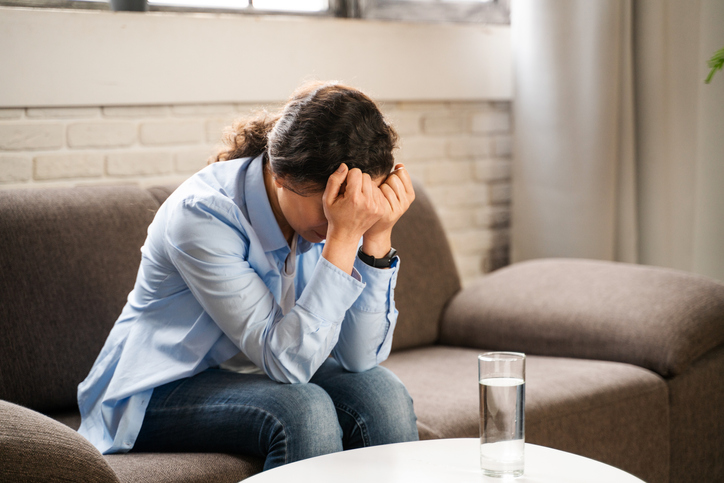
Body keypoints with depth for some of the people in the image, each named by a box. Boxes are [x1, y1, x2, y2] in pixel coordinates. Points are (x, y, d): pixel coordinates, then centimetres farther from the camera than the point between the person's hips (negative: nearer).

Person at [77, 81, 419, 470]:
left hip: (260, 372, 5)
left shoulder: (341, 211, -11)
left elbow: (360, 357, -17)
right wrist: (344, 236, -39)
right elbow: (287, 361, -33)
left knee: (383, 394, -21)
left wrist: (378, 236, -28)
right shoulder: (203, 213, -29)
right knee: (304, 410, -31)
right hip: (159, 393, -5)